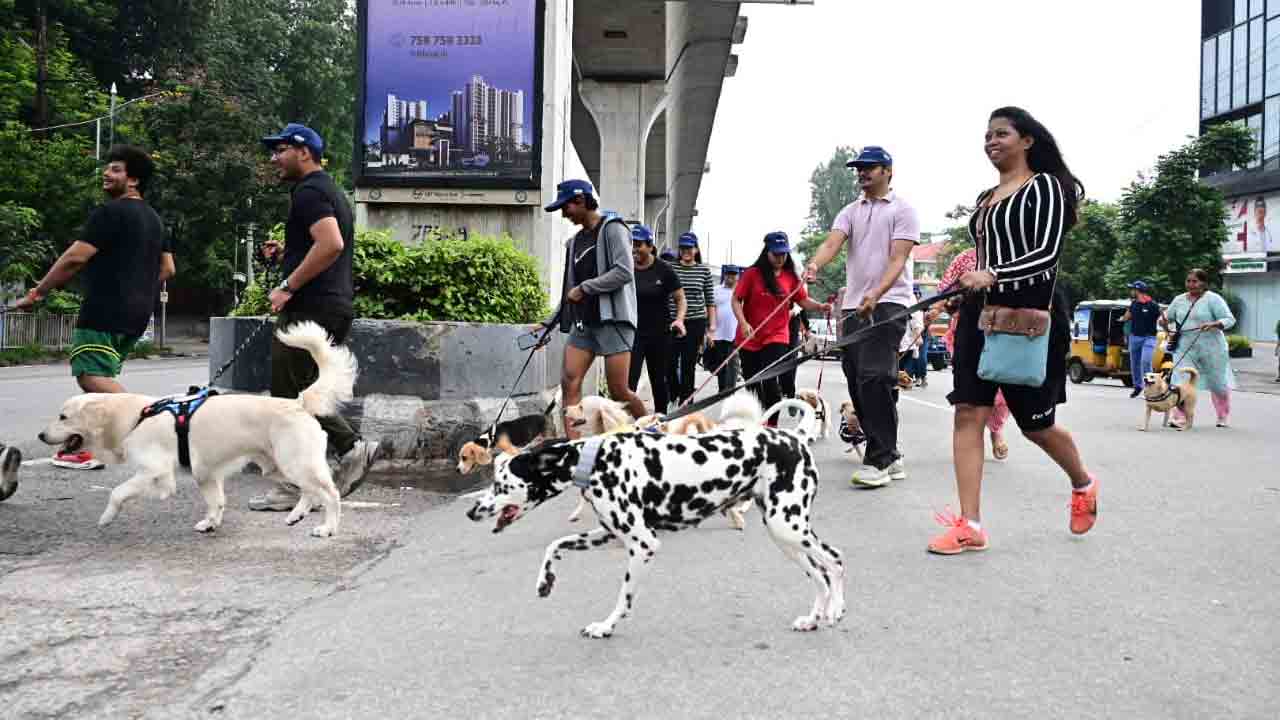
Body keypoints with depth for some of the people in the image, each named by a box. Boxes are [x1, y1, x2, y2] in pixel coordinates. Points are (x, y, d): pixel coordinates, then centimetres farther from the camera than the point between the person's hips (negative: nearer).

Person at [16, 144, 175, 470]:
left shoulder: (110, 212, -10)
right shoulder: (153, 219, 18)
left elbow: (75, 258, -14)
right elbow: (167, 269, 19)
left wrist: (38, 292, -6)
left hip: (105, 310, -9)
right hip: (136, 313, 9)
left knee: (92, 375, -15)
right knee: (99, 375, 16)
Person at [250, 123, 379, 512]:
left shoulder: (309, 192, -11)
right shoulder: (332, 191, 21)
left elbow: (331, 245, -26)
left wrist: (288, 285, -21)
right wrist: (285, 253, 17)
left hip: (310, 308, -10)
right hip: (337, 307, 10)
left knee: (288, 396, -2)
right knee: (303, 393, 16)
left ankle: (292, 487, 4)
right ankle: (352, 447, 6)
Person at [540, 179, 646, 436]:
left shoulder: (612, 229, -3)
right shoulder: (576, 241, 19)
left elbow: (624, 273, -16)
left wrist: (584, 288, -11)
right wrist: (548, 324, 19)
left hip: (613, 320, -7)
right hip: (583, 323, 7)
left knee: (619, 391, -6)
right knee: (569, 383, -8)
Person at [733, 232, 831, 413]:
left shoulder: (791, 276, 4)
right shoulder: (752, 274, -4)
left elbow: (803, 300, 7)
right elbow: (736, 300, -5)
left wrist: (820, 306, -13)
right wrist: (743, 323, -19)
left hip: (777, 337, 0)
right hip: (750, 337, 0)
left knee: (770, 381, -15)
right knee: (752, 384, 8)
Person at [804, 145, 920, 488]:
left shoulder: (902, 209, 1)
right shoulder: (850, 211, 17)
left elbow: (898, 258, -10)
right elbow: (832, 243, 0)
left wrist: (875, 294, -27)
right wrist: (814, 265, -24)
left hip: (888, 303, -7)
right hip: (854, 305, 7)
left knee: (874, 377, -18)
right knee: (857, 381, 6)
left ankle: (878, 460, -15)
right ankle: (889, 456, 15)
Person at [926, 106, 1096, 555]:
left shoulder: (1045, 186, -5)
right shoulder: (986, 198, 17)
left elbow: (1047, 256, -17)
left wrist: (993, 276, -30)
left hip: (1031, 314, -7)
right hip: (981, 313, 7)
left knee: (1035, 423, 5)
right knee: (968, 412, -6)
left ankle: (1083, 484, 36)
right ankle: (970, 525, -6)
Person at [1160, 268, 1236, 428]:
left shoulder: (1213, 299, -8)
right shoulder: (1179, 300, 8)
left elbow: (1230, 319, -10)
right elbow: (1168, 316, 21)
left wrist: (1213, 325, -28)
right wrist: (1164, 320, -2)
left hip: (1211, 348, -3)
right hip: (1185, 348, 3)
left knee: (1218, 384, 12)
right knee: (1181, 382, -11)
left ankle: (1224, 417, 32)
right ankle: (1180, 418, -8)